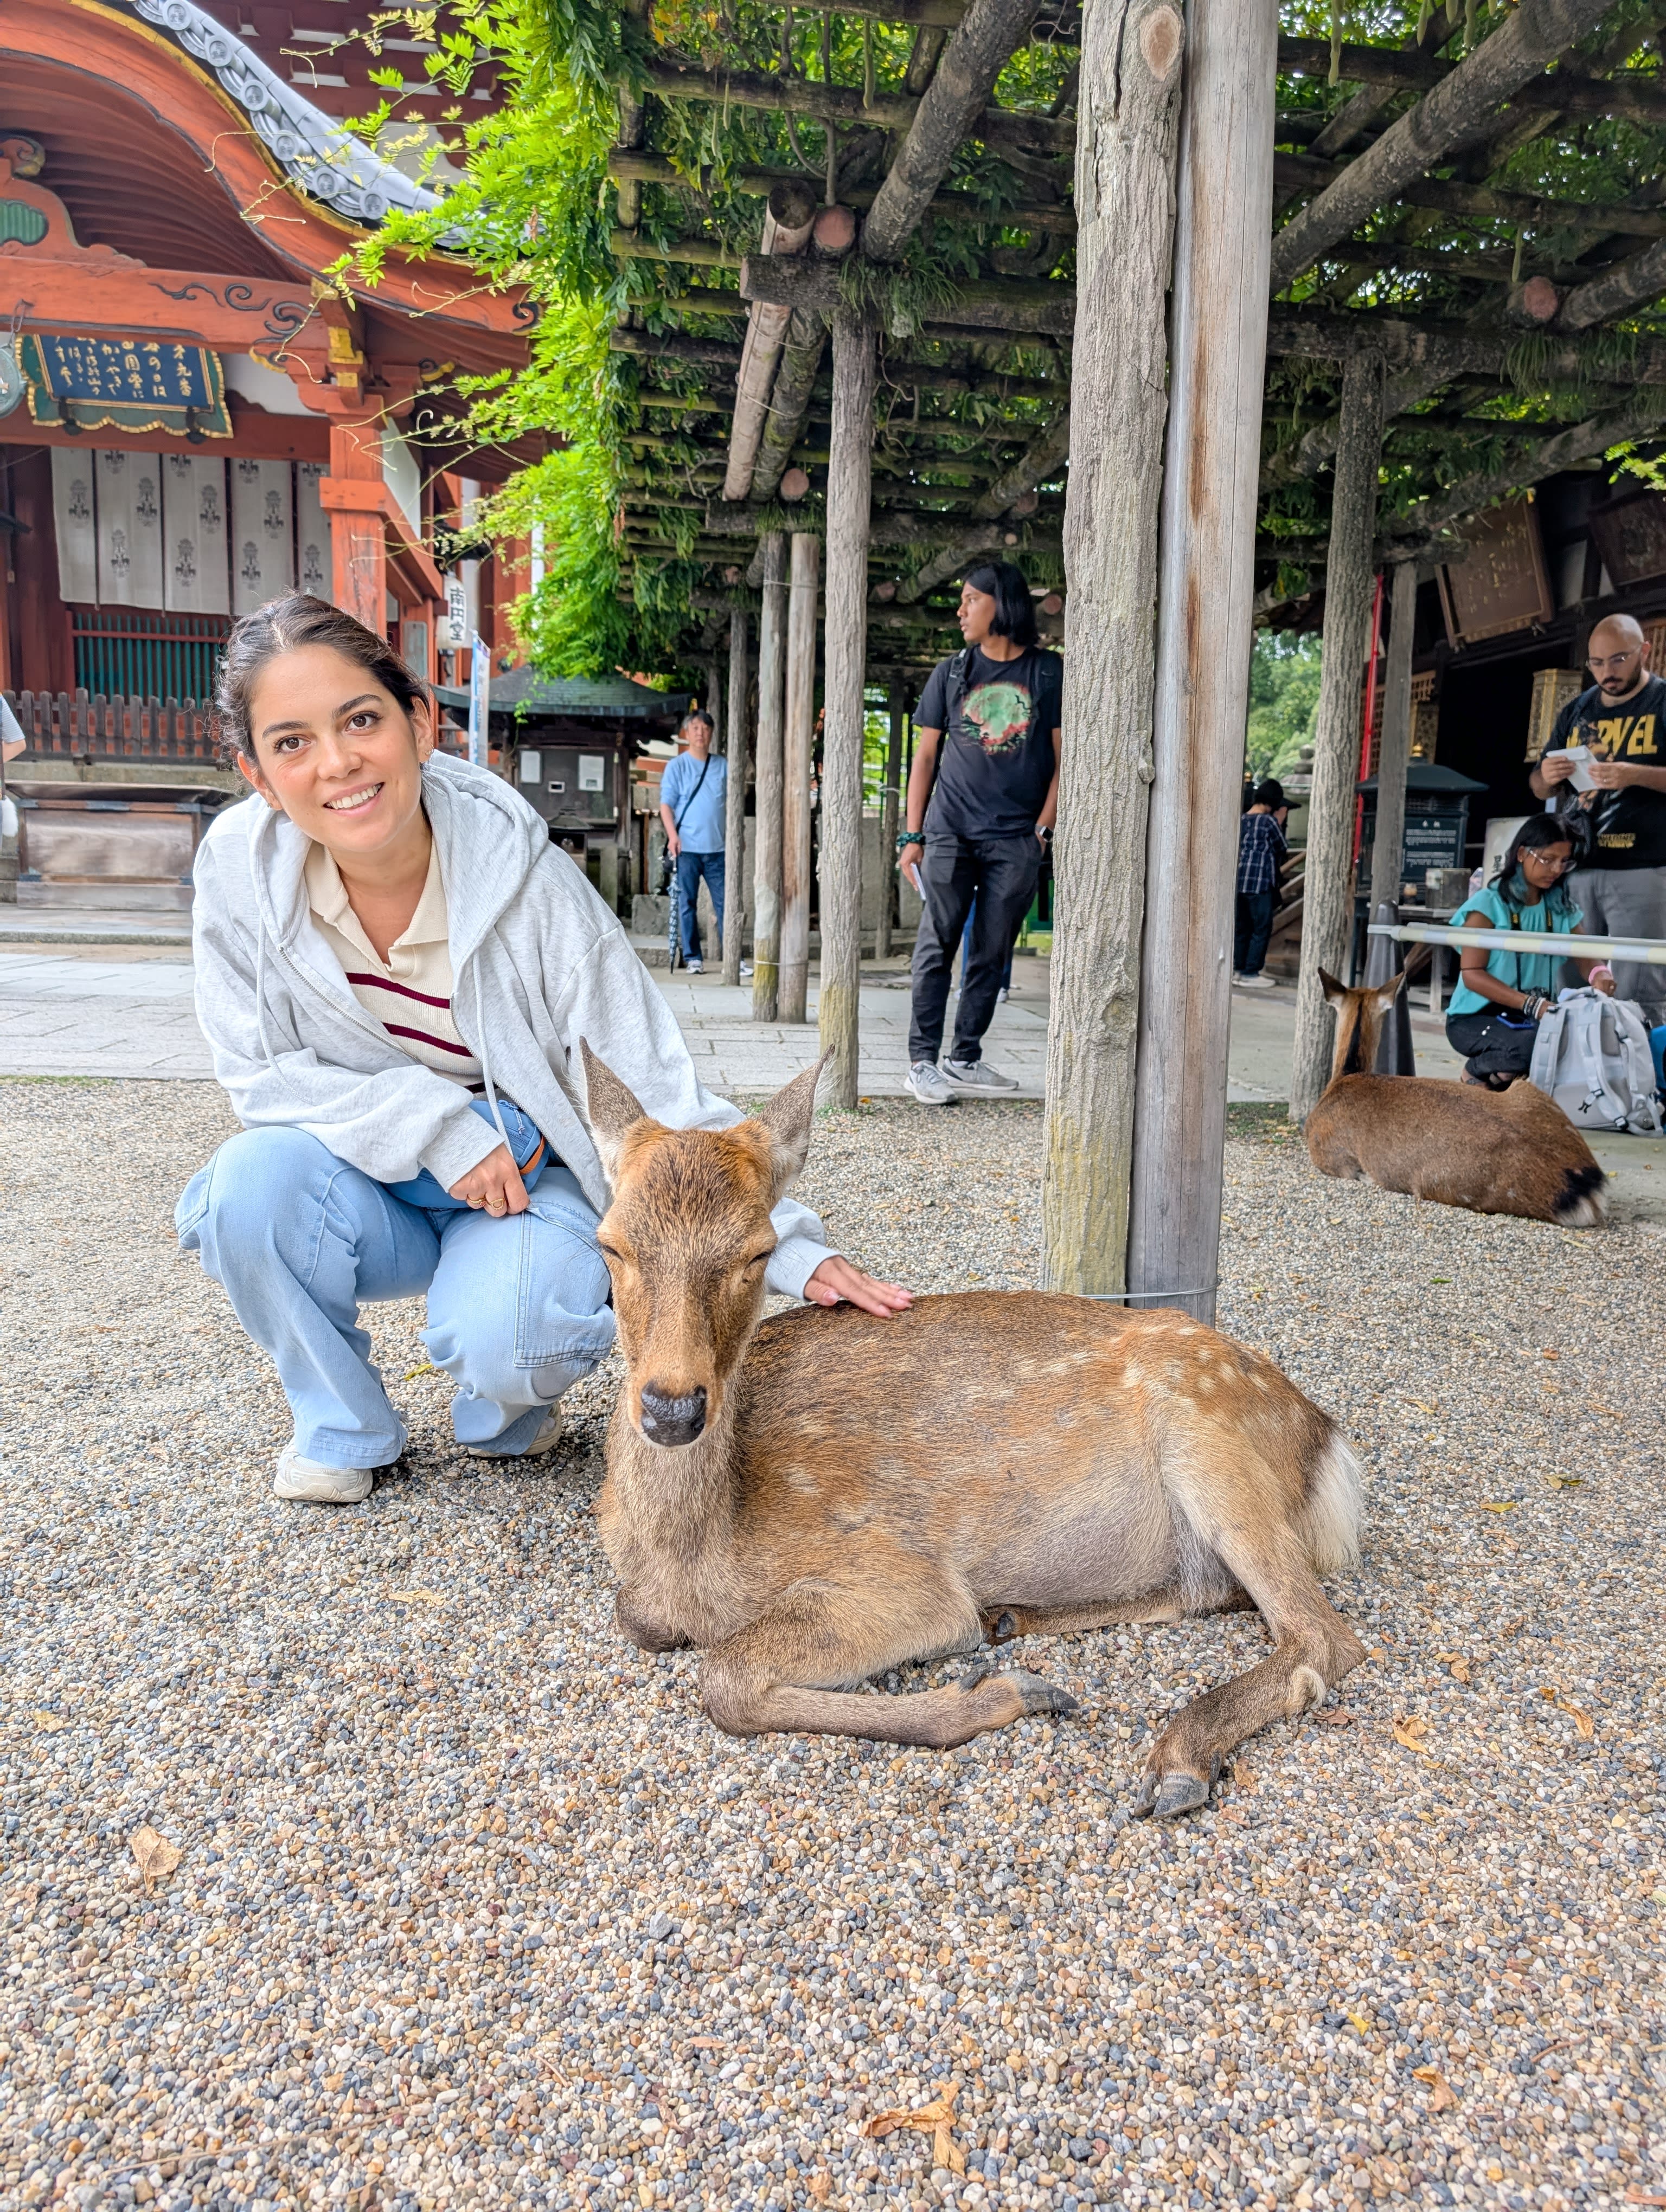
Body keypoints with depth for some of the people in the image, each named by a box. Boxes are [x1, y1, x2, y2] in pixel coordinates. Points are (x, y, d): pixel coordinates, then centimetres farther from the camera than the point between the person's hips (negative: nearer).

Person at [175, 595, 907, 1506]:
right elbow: (259, 1072, -9)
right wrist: (433, 1126, -25)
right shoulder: (240, 864, -17)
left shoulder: (528, 882, -24)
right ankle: (341, 1423, -1)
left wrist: (790, 1248, -28)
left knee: (495, 1339, -32)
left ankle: (506, 1403, 9)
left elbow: (655, 1087, -22)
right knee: (255, 1180, -29)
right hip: (372, 1189, 3)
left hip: (534, 1183, -2)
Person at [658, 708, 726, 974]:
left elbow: (730, 801, 17)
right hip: (686, 847, -2)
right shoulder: (676, 766, 3)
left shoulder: (723, 765, 11)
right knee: (687, 904, 2)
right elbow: (666, 804, -1)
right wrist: (673, 835, -14)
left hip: (718, 847, 2)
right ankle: (693, 957, 9)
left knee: (725, 903, 0)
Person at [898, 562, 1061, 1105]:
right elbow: (925, 756, 10)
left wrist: (1043, 828, -4)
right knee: (936, 945, -4)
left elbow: (1063, 758, 6)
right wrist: (912, 836, 4)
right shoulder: (951, 674, 10)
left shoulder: (1051, 673, 5)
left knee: (992, 954, 5)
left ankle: (965, 1059, 14)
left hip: (1016, 839, 0)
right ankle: (922, 1061, 0)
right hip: (950, 832, 1)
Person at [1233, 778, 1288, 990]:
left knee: (1243, 927, 13)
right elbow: (1282, 848, 1)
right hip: (1260, 882, -7)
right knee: (1262, 929, 0)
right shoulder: (1269, 821, -10)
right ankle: (1250, 974, -1)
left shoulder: (1242, 819, 9)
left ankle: (1239, 970, 16)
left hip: (1241, 880, 7)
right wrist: (1279, 823, 10)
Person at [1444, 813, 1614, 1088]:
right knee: (1532, 1046, -36)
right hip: (1476, 1017, -5)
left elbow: (1586, 955, 6)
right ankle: (1476, 1070, -3)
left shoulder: (1561, 907, 10)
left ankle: (1506, 1073, 0)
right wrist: (1531, 1004, -27)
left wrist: (1600, 973, -20)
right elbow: (1471, 974, -14)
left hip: (1538, 1016, 5)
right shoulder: (1489, 903, -7)